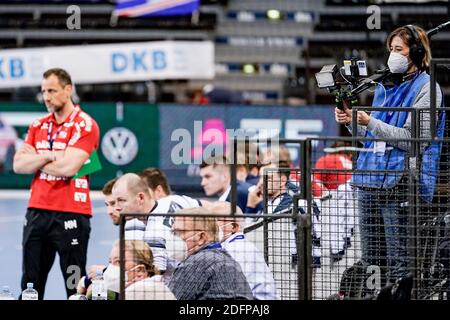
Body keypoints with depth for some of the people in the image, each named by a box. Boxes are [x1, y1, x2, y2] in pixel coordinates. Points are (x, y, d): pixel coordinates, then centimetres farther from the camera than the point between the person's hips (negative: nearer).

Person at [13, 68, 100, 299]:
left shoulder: (85, 125, -7)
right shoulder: (38, 126, 13)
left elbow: (68, 167, -18)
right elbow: (18, 165, 4)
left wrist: (34, 159, -3)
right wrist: (50, 156, -10)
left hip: (70, 214, -6)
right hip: (36, 211, 6)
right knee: (30, 285, 8)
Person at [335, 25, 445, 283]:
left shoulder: (425, 88, -3)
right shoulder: (386, 85, 20)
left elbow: (414, 139, -14)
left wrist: (369, 122, -15)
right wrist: (352, 122, 7)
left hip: (400, 184, -8)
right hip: (370, 181, 8)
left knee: (399, 263, -8)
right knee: (371, 260, 8)